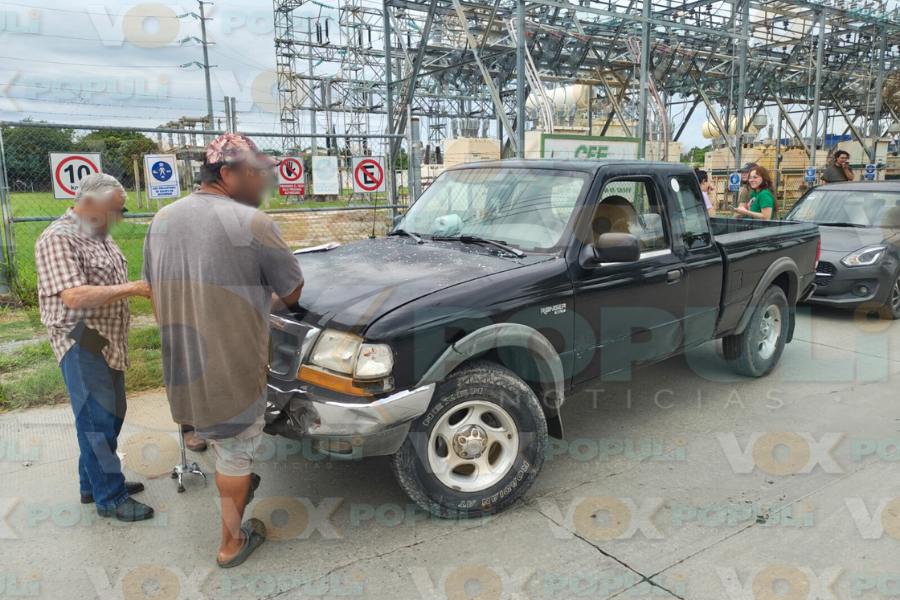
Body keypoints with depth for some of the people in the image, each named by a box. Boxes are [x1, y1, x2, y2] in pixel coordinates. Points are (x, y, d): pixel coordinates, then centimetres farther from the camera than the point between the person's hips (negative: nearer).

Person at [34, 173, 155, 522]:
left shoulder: (100, 236, 12)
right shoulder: (58, 240, -16)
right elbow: (73, 297, -26)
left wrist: (145, 290, 8)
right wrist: (129, 289, -25)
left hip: (109, 344, 9)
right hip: (81, 345, -9)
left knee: (111, 416, 16)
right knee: (97, 420, -2)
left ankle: (94, 483, 31)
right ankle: (109, 498, 8)